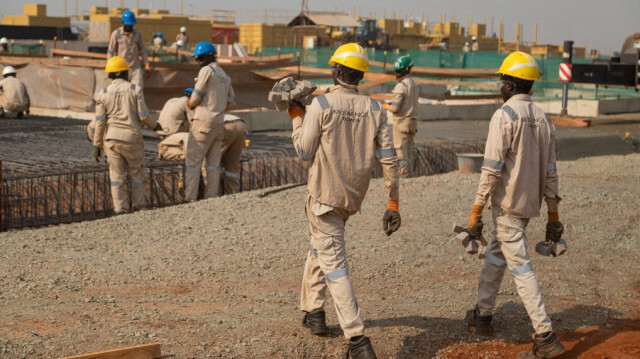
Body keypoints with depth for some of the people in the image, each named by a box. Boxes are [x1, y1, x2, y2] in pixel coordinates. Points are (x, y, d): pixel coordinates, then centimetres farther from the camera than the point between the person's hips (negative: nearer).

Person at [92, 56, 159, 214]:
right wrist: (154, 126, 13)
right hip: (132, 137, -1)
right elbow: (143, 115, -7)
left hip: (112, 138, 1)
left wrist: (97, 145, 3)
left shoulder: (103, 94, -1)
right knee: (136, 173, 13)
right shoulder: (135, 89, -4)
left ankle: (120, 209, 2)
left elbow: (100, 122, -3)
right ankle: (139, 205, 21)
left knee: (117, 174, 6)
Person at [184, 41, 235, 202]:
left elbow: (196, 98, -10)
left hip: (204, 122, -8)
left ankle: (189, 199, -9)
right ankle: (211, 199, 7)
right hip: (219, 123, 8)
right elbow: (230, 100, 23)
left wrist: (189, 104, 10)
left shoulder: (206, 70, -8)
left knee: (193, 162, -5)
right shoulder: (225, 77, 16)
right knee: (213, 163, 8)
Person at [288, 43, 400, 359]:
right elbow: (389, 160, -2)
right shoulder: (374, 109, -1)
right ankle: (313, 311, 36)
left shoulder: (321, 104, -14)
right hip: (353, 198, 6)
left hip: (323, 196, -6)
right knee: (319, 247, 28)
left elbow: (305, 152, -8)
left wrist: (297, 118, 6)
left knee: (334, 264, -5)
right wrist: (392, 202, 4)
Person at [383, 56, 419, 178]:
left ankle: (404, 173, -4)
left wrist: (386, 106, 0)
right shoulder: (415, 85, 11)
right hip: (412, 121, 8)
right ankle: (408, 171, 16)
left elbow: (395, 107, -20)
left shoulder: (401, 86, -17)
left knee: (400, 149, -3)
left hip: (401, 122, -8)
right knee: (409, 148, 13)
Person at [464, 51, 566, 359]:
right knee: (495, 255, 24)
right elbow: (550, 171, 9)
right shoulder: (542, 118, 8)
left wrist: (476, 210, -16)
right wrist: (553, 213, 15)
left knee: (520, 267, -8)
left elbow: (492, 168, -20)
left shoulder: (505, 115, -15)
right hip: (530, 204, 8)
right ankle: (483, 315, 35)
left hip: (507, 204, -8)